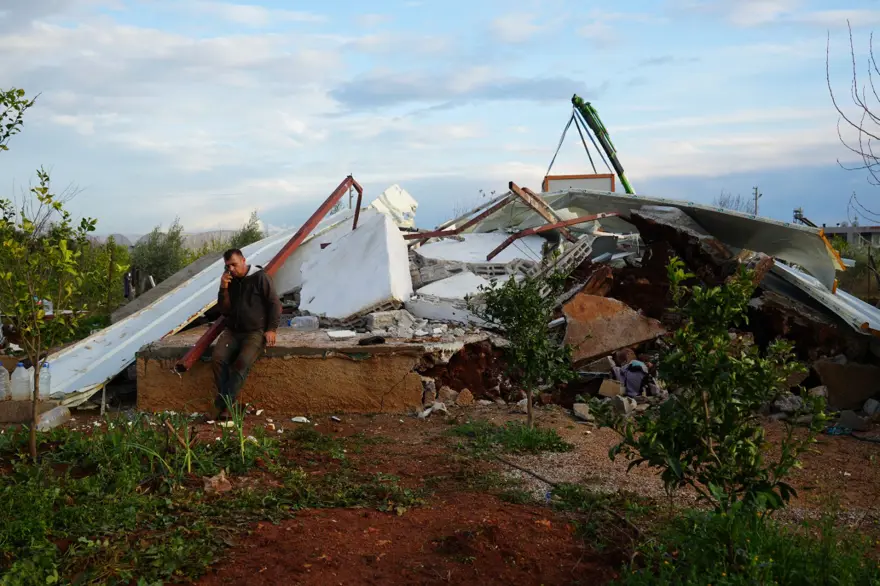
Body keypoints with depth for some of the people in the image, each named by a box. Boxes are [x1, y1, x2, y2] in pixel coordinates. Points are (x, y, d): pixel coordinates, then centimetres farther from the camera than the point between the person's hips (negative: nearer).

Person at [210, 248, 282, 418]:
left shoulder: (260, 277, -4)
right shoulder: (230, 281, 12)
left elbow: (275, 304, -4)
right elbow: (225, 311, 9)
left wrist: (271, 329, -12)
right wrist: (223, 290, -6)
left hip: (256, 331, -5)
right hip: (233, 331, 5)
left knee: (242, 362, -30)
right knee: (218, 358, -23)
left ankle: (221, 404, -25)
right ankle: (226, 404, -21)